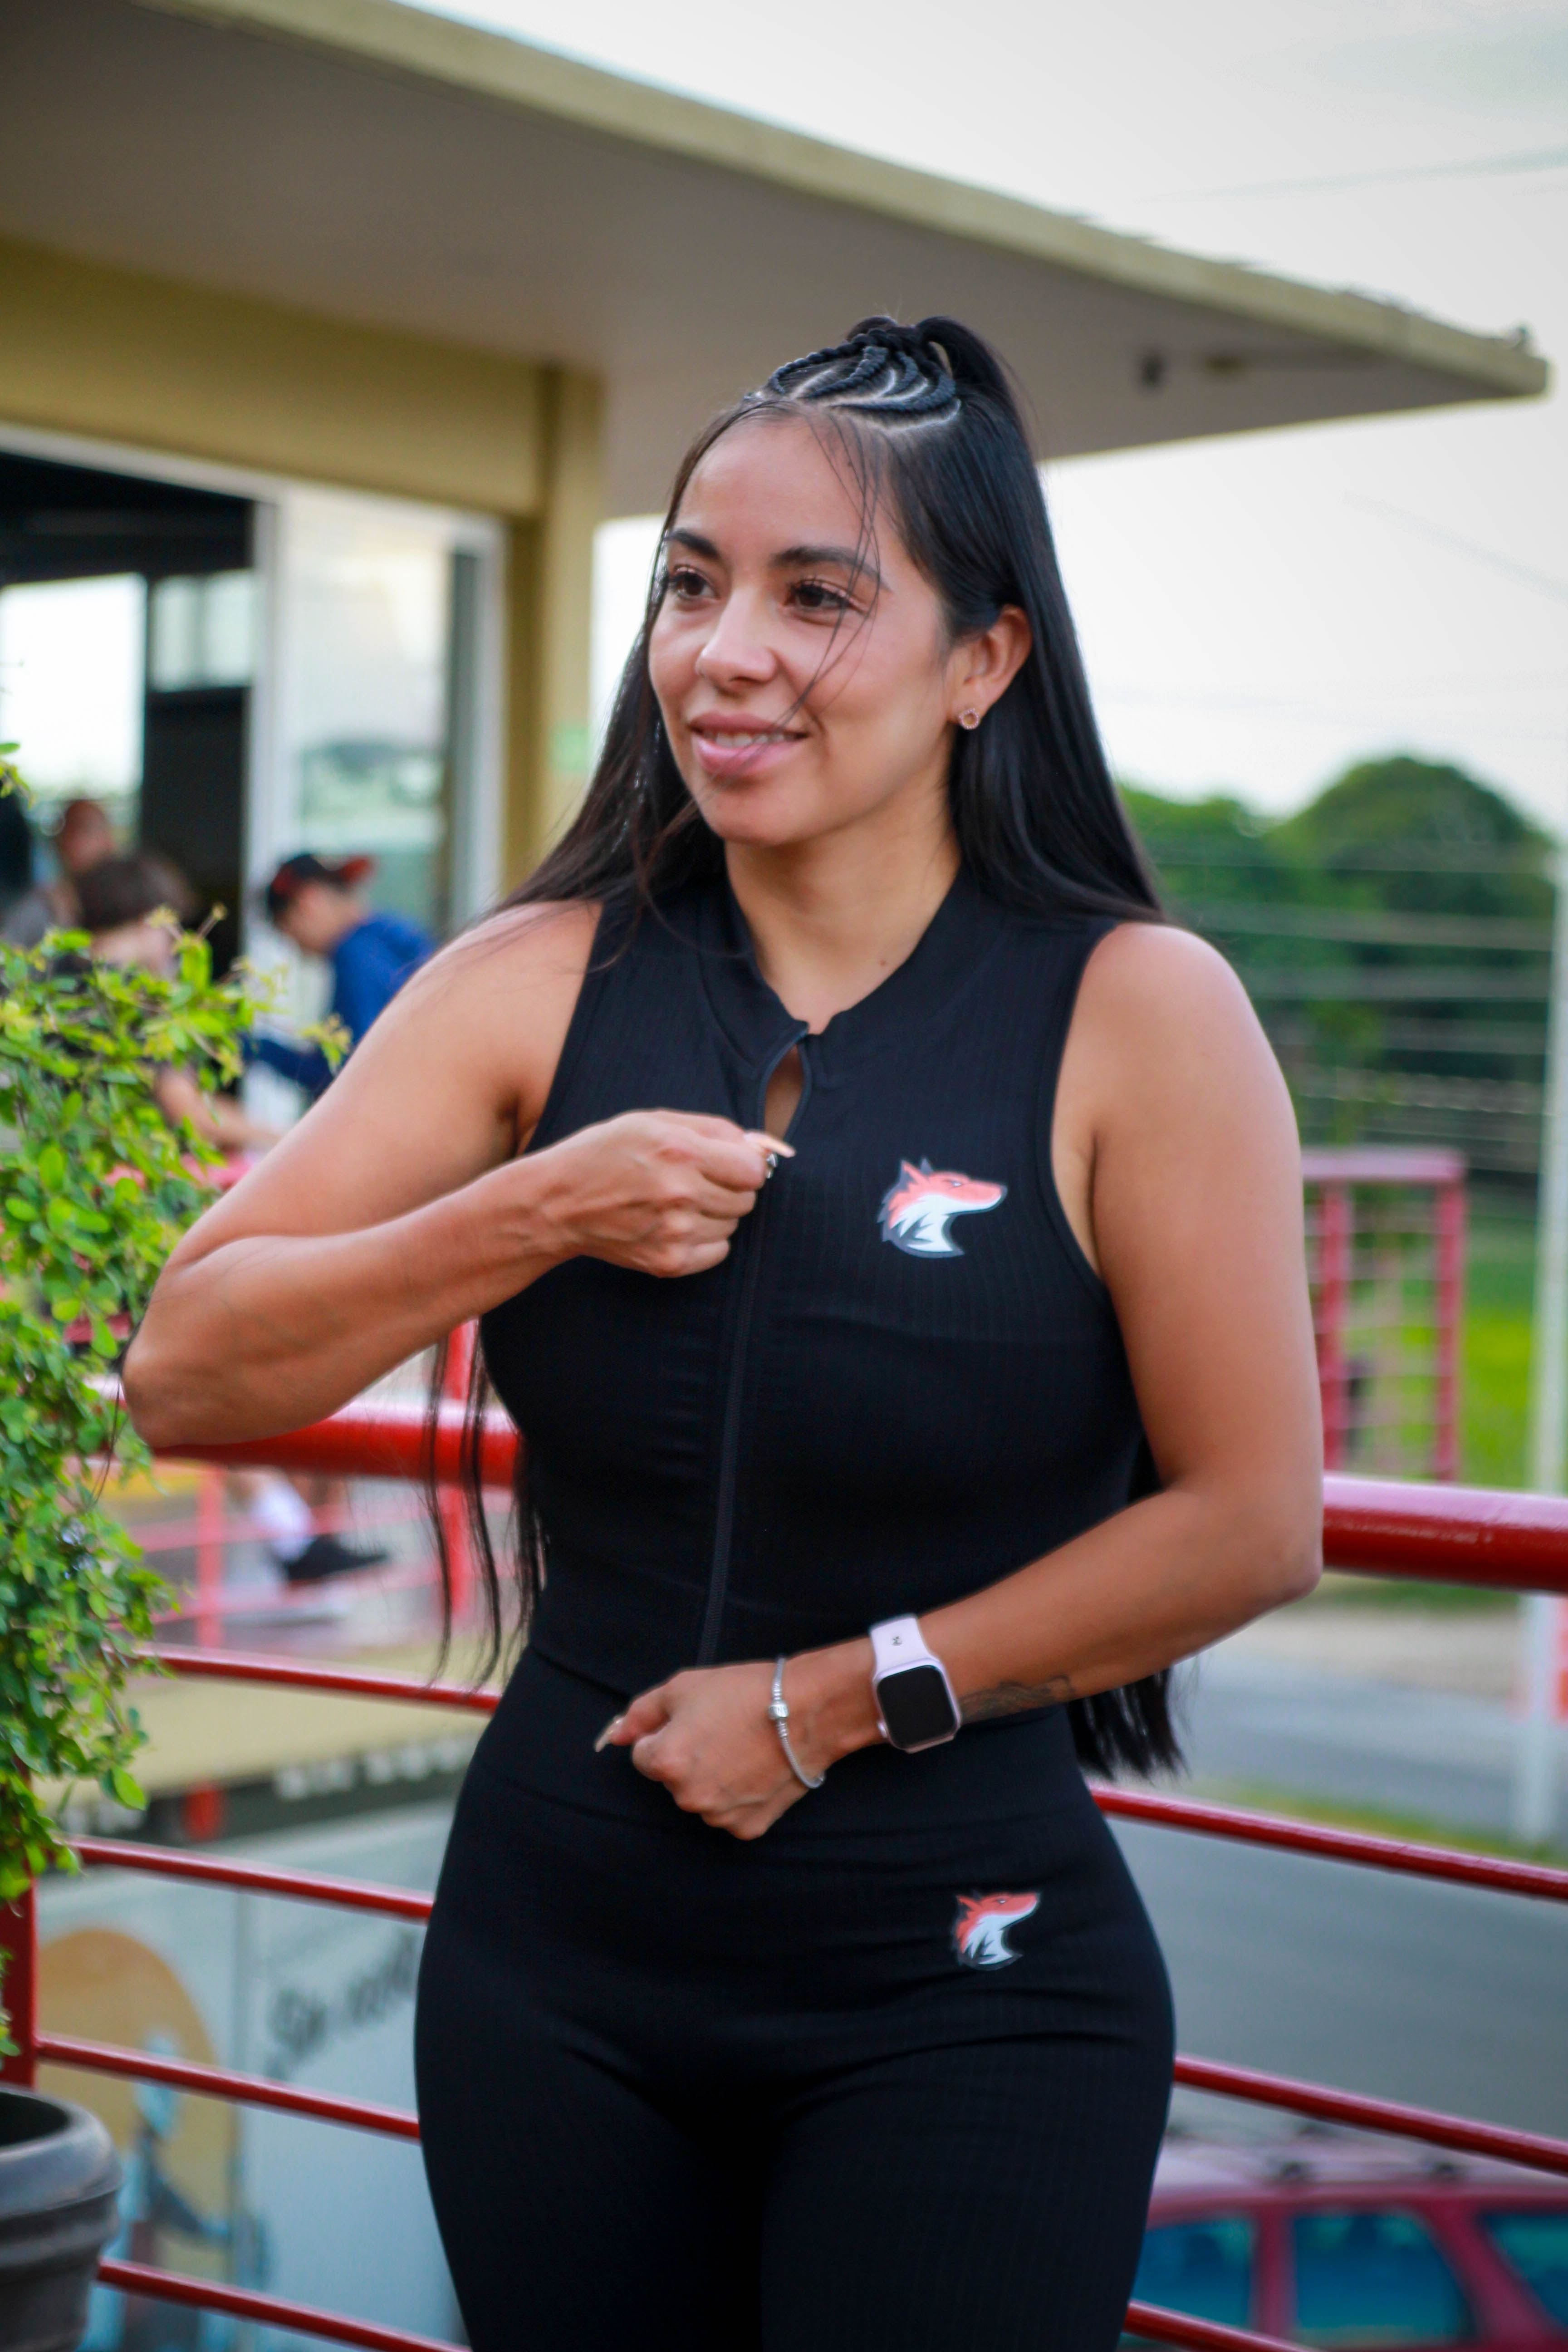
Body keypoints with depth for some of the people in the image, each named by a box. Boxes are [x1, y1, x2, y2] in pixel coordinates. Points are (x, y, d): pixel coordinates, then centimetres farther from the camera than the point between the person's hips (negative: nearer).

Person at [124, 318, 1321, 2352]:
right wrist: (530, 1216, -16)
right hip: (559, 1966, 3)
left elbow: (1252, 1518, -9)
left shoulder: (1135, 1016, -9)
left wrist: (844, 1695, -11)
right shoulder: (543, 982, 0)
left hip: (959, 1998, -3)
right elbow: (185, 1378, -3)